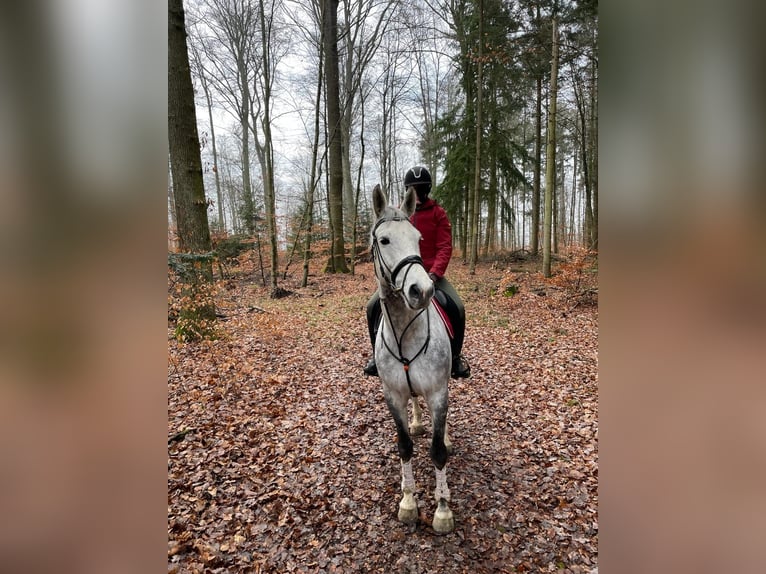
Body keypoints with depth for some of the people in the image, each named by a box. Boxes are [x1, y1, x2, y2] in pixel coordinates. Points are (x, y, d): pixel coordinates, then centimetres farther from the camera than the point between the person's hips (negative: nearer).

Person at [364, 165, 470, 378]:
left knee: (456, 308, -21)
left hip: (431, 273, -1)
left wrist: (435, 273, -21)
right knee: (374, 305, -15)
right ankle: (377, 353, 6)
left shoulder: (438, 213, 1)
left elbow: (444, 247, -6)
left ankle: (455, 355, 2)